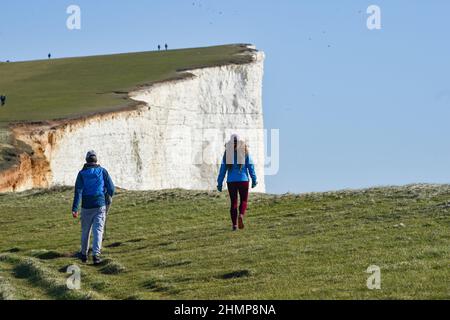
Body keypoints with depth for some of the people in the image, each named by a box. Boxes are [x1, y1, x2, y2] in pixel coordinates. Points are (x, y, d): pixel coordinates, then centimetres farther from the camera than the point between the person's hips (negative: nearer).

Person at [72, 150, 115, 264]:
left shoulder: (82, 173, 0)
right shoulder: (102, 171, 1)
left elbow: (78, 191, -9)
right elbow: (111, 188, -1)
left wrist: (75, 209, -12)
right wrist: (109, 197, 22)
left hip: (86, 207, 1)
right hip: (100, 205, -1)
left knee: (85, 231, 15)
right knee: (98, 230, -3)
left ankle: (84, 254, 26)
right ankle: (96, 254, -17)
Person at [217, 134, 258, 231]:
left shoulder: (227, 152, 1)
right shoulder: (245, 152, 0)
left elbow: (223, 168, 0)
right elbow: (250, 166, -1)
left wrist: (220, 182, 3)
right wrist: (254, 180, 6)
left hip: (231, 181, 1)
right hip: (243, 179, -1)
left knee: (233, 202, 8)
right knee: (244, 200, 10)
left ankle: (234, 224, 6)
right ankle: (241, 215, -19)